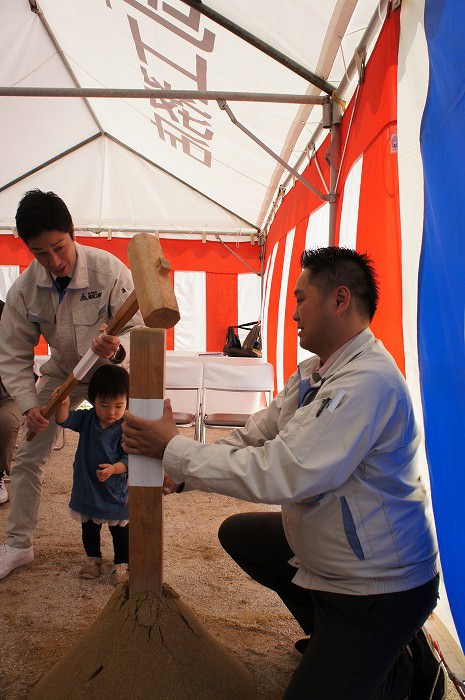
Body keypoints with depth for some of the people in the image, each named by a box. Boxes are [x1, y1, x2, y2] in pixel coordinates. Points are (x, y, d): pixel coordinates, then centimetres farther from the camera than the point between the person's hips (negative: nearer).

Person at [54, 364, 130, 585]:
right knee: (89, 526, 22)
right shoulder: (86, 419, -6)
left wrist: (113, 469, -35)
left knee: (120, 529, 9)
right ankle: (93, 558, 42)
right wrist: (63, 405, -37)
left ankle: (122, 564, 28)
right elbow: (64, 420, -17)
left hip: (115, 491, -4)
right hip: (86, 489, 4)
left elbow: (129, 457, -18)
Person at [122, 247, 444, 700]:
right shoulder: (311, 372, 1)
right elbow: (253, 437, 2)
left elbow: (281, 473, -35)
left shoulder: (367, 381, -31)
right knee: (237, 533, 21)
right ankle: (327, 634, 27)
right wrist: (177, 475, -8)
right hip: (320, 551, 9)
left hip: (380, 588, -9)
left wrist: (174, 449, -26)